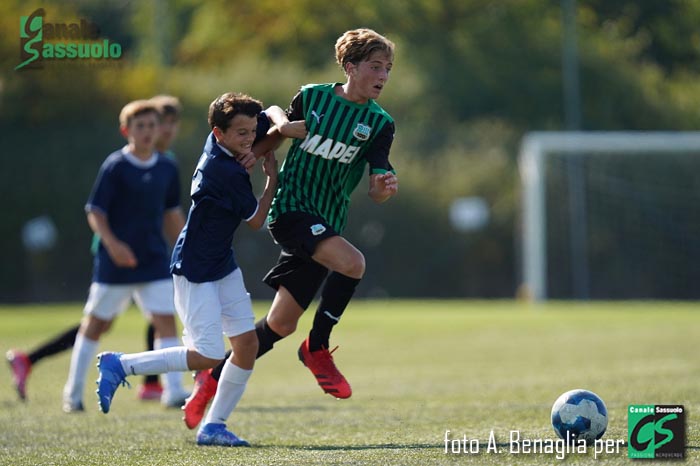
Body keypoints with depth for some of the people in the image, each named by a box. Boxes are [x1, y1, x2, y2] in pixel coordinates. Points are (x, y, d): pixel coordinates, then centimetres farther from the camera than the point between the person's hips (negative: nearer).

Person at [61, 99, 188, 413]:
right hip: (115, 262, -4)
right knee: (96, 323, 6)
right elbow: (95, 212, -10)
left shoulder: (168, 168, 7)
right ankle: (73, 392, 19)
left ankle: (174, 390, -9)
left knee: (166, 319, -9)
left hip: (155, 261, 4)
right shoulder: (115, 166, -9)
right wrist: (112, 243, -25)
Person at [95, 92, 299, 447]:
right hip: (195, 271, -10)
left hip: (223, 265, 10)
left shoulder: (220, 140, 0)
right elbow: (256, 221, -11)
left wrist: (282, 124, -9)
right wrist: (272, 178, -1)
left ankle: (213, 427, 9)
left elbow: (273, 113, 14)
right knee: (208, 356, -12)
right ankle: (119, 365, 0)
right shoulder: (227, 172, -25)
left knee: (247, 344, 3)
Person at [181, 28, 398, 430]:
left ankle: (213, 379, 25)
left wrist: (386, 186, -24)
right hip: (291, 206, -4)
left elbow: (377, 192, -3)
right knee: (352, 262, -30)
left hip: (325, 226, 4)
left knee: (281, 325, 6)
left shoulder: (380, 124, 3)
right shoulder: (311, 97, -1)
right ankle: (317, 348, -12)